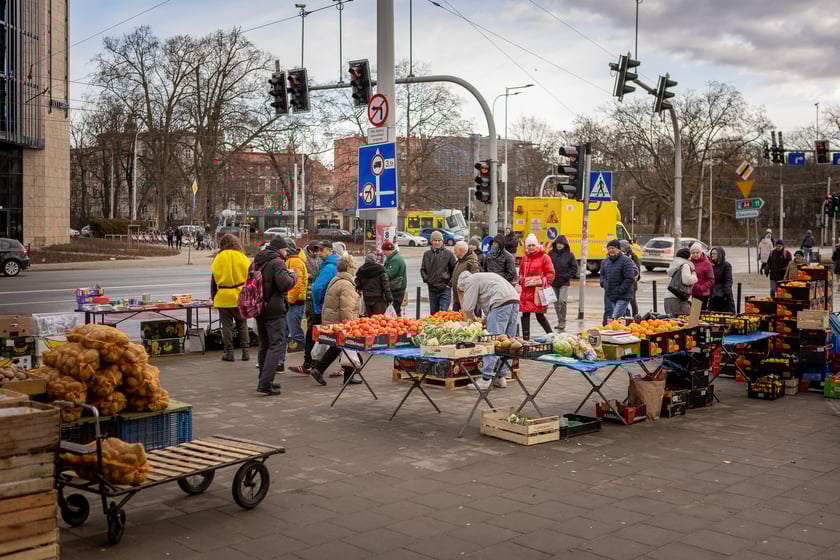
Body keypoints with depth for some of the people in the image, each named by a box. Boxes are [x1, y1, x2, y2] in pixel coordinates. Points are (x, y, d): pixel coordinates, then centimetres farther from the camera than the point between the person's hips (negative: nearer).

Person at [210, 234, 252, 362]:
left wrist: (214, 298, 10)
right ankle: (245, 351, 10)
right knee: (242, 325, 12)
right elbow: (250, 278, 3)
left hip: (223, 297, -1)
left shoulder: (218, 258, -3)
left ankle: (229, 352, 7)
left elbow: (213, 280, 2)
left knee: (227, 325, 6)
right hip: (240, 297, 1)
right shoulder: (243, 258, -1)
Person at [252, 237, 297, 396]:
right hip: (274, 310, -9)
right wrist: (292, 275, -4)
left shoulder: (257, 262, 15)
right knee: (277, 344, -8)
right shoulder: (277, 262, -12)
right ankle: (265, 383, -17)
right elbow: (284, 284, -22)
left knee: (265, 344, 17)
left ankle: (265, 380, 21)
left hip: (259, 308, 9)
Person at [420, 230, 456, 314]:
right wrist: (426, 279, 3)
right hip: (432, 289, 4)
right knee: (433, 313, 12)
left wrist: (450, 282, -4)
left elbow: (455, 269, 2)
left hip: (444, 288, -4)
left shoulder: (448, 254, -2)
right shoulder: (427, 254, 7)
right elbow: (422, 269, 17)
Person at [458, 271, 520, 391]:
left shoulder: (470, 281, 9)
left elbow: (468, 309, 4)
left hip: (501, 303, -9)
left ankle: (486, 379, -10)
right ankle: (501, 377, 16)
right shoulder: (482, 277, 35)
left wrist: (470, 323, 19)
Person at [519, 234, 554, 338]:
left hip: (539, 290, -5)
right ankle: (525, 337, 11)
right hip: (526, 290, 5)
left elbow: (550, 273, -2)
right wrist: (521, 281, 10)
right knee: (525, 314, 4)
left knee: (540, 315, -2)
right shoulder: (524, 258, 15)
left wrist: (546, 285, -9)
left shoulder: (544, 257, -1)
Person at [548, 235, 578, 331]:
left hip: (564, 283, -3)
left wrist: (567, 276, -8)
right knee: (556, 303, 9)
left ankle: (562, 321, -8)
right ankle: (559, 321, 21)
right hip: (553, 282, 3)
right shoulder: (551, 253, 3)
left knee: (562, 301, -16)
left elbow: (574, 268, 2)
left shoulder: (569, 254, -2)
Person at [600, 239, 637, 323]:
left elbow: (630, 278, -15)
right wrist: (604, 284, 6)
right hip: (609, 296, 8)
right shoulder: (606, 261, 12)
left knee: (616, 318, -16)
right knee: (607, 318, 11)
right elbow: (602, 274, 25)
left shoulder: (625, 260, -11)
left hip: (623, 296, -8)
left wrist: (620, 290, -16)